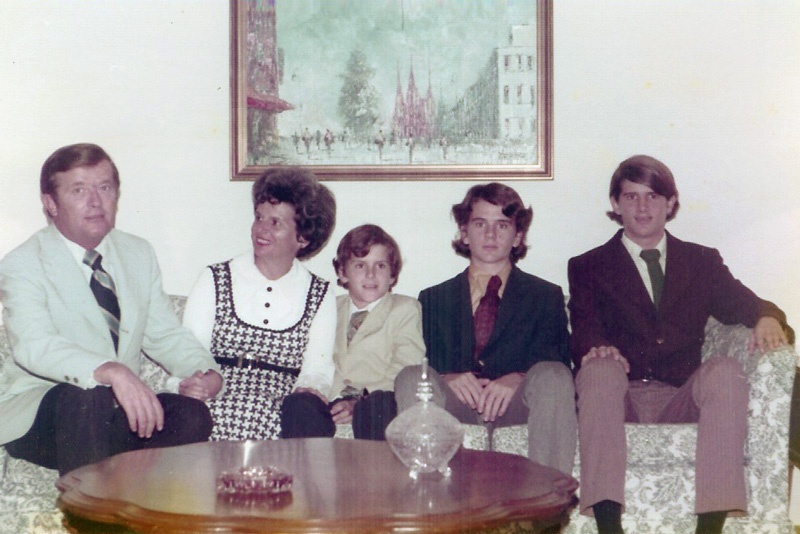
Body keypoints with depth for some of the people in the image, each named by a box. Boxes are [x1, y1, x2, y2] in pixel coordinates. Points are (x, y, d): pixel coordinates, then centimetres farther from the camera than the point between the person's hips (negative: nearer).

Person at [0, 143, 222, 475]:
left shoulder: (139, 254, 13)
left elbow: (165, 334, 18)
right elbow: (34, 345, -26)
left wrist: (205, 372, -6)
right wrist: (110, 371, -44)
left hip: (119, 410, 5)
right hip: (40, 411, -5)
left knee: (191, 414, -23)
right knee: (86, 398, -37)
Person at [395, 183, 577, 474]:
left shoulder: (547, 296, 24)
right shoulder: (433, 299, 28)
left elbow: (555, 360, 7)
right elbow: (420, 360, 13)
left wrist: (517, 379, -16)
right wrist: (446, 379, -12)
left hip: (516, 401, -1)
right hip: (452, 401, 1)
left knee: (553, 375, -34)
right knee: (410, 377, -31)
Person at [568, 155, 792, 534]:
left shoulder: (702, 262, 24)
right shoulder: (588, 267, 18)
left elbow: (742, 303, 10)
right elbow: (583, 326, 1)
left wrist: (767, 319, -15)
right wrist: (595, 348, -24)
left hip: (681, 400, 1)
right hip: (621, 399, -1)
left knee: (726, 370, -31)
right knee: (601, 369, -35)